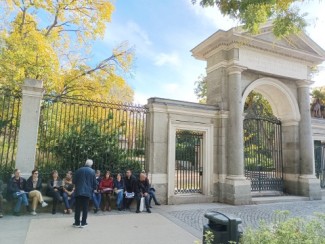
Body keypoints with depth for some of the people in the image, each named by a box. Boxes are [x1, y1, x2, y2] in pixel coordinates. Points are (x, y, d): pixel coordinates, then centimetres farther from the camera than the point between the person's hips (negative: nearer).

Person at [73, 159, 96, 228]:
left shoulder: (79, 170, 0)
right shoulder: (92, 171, -1)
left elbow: (74, 181, 2)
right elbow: (94, 183, 1)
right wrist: (92, 190, 16)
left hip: (78, 191, 1)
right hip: (87, 192, 0)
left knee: (78, 207, 8)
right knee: (85, 208, 6)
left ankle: (77, 223, 13)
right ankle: (83, 223, 10)